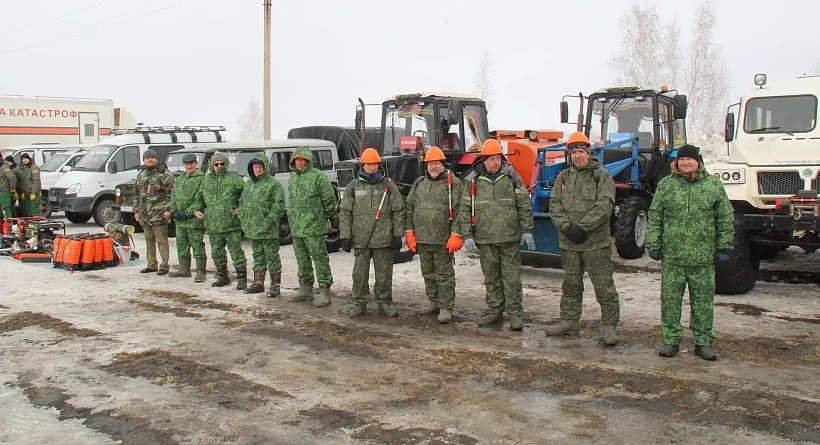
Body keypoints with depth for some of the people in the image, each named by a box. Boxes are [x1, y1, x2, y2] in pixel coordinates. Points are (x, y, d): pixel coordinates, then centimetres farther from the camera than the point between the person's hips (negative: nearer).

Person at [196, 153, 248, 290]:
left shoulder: (234, 179, -2)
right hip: (213, 225, 6)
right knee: (216, 253, 14)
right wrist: (197, 210, 12)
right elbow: (199, 198, 27)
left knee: (236, 252, -4)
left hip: (231, 224, -6)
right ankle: (223, 277, 27)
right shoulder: (206, 180, 14)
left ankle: (242, 279, 2)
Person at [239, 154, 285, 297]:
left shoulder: (273, 184, -8)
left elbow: (279, 205, -14)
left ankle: (275, 285, 6)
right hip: (252, 229, 8)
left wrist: (269, 221, -19)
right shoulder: (249, 185, 16)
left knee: (272, 257, -1)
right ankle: (258, 283, 25)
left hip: (268, 231, -7)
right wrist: (243, 220, 13)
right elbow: (242, 202, 24)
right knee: (258, 257, 16)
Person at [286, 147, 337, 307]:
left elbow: (330, 199, -7)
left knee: (320, 258, -4)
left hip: (314, 227, -8)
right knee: (302, 259, 15)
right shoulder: (292, 178, 15)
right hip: (296, 227, 8)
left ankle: (324, 292, 1)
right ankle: (305, 289, 26)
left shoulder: (319, 177, -10)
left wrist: (324, 217, 0)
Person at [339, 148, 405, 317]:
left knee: (384, 275, 7)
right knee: (359, 274, 6)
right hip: (360, 240, 1)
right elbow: (345, 213, 6)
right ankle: (359, 303, 19)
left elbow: (398, 211, 4)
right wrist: (345, 236, -1)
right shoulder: (353, 186, 6)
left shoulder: (388, 185, 4)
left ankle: (384, 303, 20)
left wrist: (397, 235, -2)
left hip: (384, 239, 0)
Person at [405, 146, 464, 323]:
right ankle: (433, 302, 29)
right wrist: (409, 231, 8)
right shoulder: (419, 183, 13)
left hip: (443, 240, -6)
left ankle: (446, 308, 6)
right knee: (428, 274, 16)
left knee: (444, 275, 0)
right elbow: (409, 208, 15)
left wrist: (456, 235, -15)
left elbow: (459, 210, -9)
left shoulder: (453, 183, -3)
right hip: (422, 239, 6)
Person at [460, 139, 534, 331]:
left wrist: (527, 230, -1)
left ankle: (515, 313, 8)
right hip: (485, 239, 2)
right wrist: (468, 235, 1)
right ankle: (495, 311, 21)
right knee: (491, 277, 10)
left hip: (510, 238, -1)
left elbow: (525, 205, 4)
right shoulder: (473, 181, 5)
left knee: (511, 276, 0)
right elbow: (466, 210, 6)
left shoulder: (512, 177, 4)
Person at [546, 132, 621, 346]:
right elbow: (555, 206, 5)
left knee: (604, 285, -1)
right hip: (568, 242, 4)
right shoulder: (563, 177, 11)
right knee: (571, 284, 15)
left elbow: (604, 207, -12)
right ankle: (569, 322, 26)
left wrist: (583, 228, -18)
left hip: (596, 242, -4)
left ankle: (609, 326, 8)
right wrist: (567, 227, -10)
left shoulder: (602, 176, -2)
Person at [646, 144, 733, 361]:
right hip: (672, 256, 1)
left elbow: (725, 219, 6)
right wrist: (654, 244, 0)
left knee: (703, 301, 7)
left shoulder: (714, 185, 5)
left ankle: (703, 341, 19)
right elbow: (654, 217, 7)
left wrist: (724, 248, 2)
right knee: (670, 300, 5)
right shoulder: (665, 185, 6)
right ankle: (671, 340, 17)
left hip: (703, 257, 0)